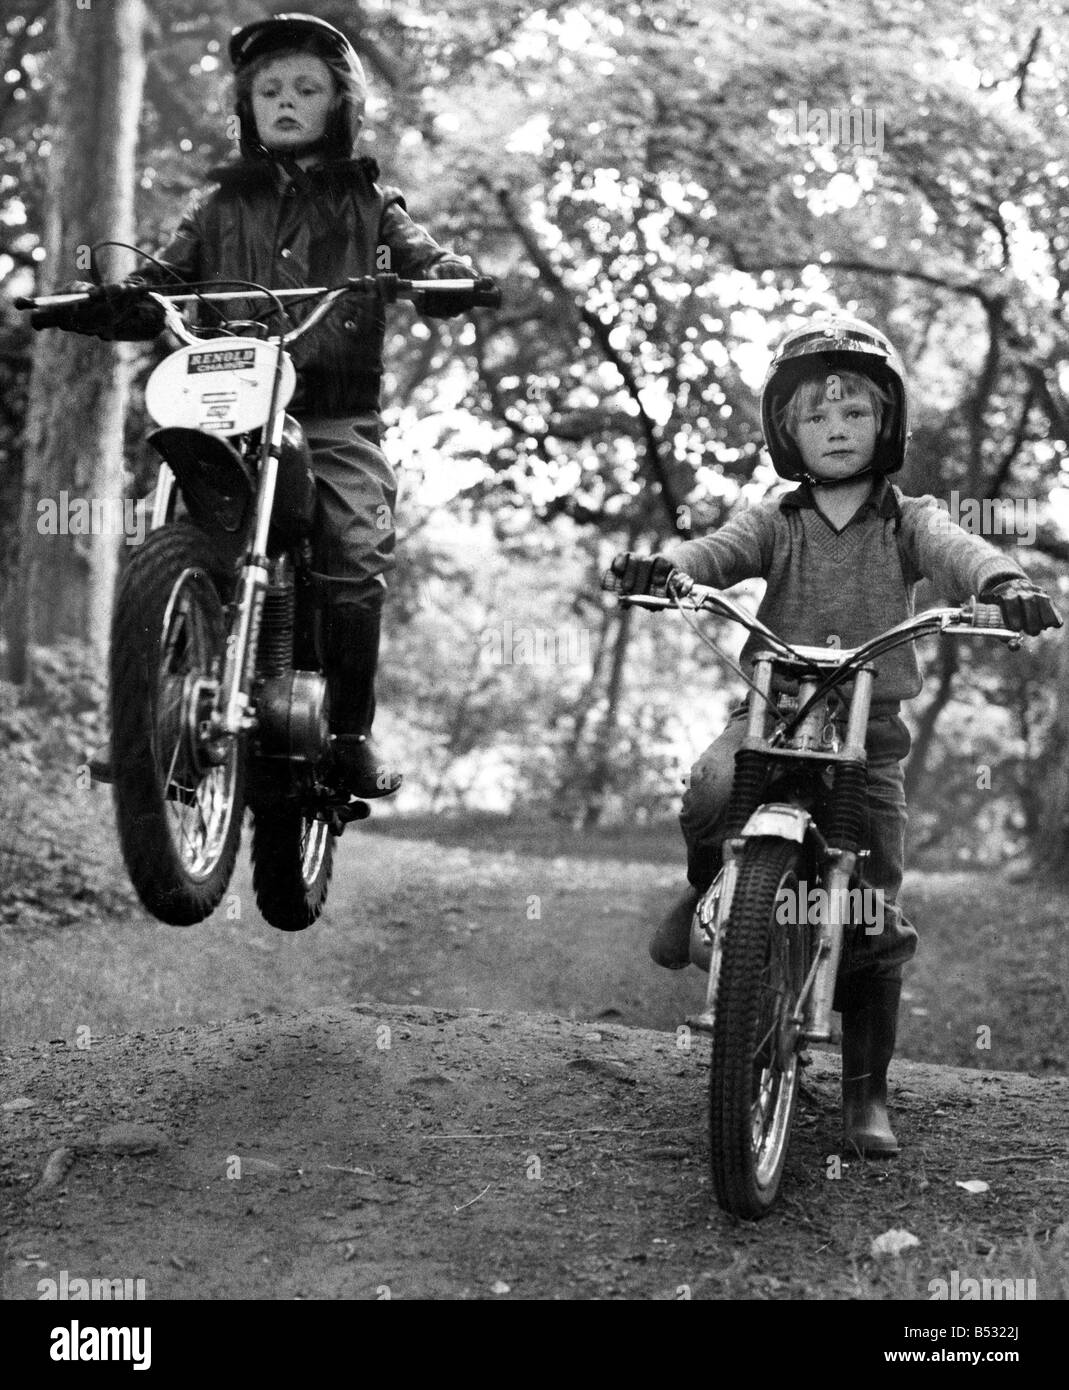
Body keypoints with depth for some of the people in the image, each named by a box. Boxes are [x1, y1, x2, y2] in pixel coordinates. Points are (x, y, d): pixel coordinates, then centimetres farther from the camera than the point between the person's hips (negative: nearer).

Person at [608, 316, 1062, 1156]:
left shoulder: (908, 521, 7)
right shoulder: (775, 524, 8)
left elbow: (956, 549, -14)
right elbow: (718, 552, -10)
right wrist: (662, 569, -35)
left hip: (870, 729, 0)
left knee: (879, 919, -4)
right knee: (710, 790, -33)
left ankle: (867, 1092, 10)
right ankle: (709, 894, 3)